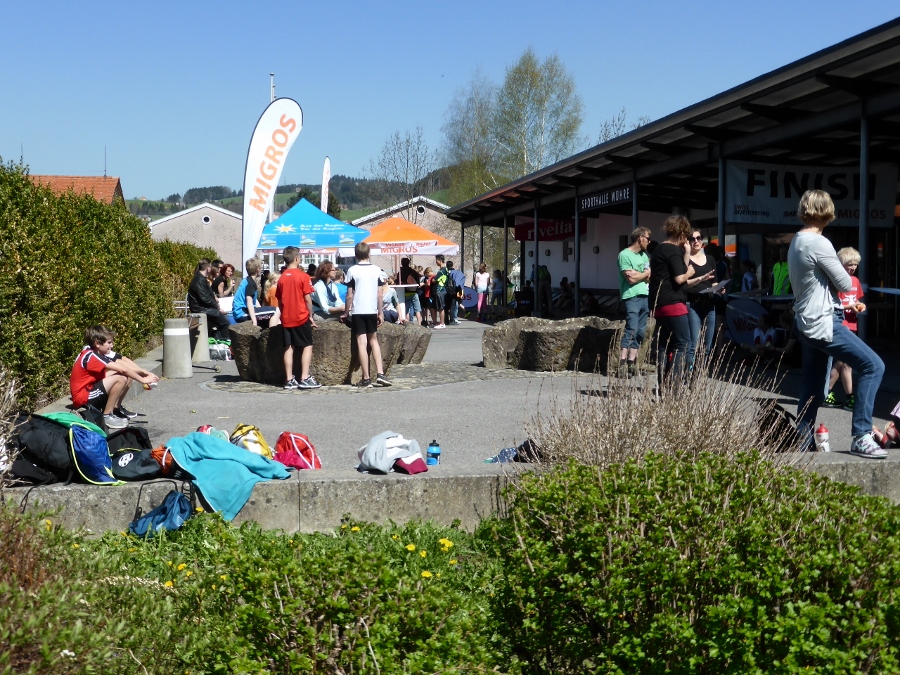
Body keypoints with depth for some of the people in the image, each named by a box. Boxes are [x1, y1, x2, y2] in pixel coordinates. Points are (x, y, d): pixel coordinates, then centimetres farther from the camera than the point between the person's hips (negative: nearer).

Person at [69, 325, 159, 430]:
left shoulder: (97, 351, 0)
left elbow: (124, 360, 0)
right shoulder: (91, 356, -25)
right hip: (82, 398, -9)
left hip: (91, 389, 9)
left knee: (128, 375, 1)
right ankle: (106, 416, -14)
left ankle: (116, 407, 12)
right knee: (121, 378, -25)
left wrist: (145, 372, -9)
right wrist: (143, 380, -19)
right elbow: (123, 369, -27)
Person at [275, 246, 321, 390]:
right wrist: (311, 316, 0)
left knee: (288, 348, 6)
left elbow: (279, 300, 9)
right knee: (307, 346, 2)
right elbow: (307, 299, -9)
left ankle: (289, 380, 4)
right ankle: (305, 378, -6)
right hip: (301, 317, -5)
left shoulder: (281, 278, 6)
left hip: (286, 319, 5)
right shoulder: (303, 276, -8)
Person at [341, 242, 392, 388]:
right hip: (372, 311, 3)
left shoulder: (352, 271, -5)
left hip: (357, 311, -3)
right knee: (373, 341, 18)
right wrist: (380, 313, 10)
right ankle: (380, 374, 7)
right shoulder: (377, 270, 2)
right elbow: (380, 294, 2)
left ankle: (366, 379, -4)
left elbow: (349, 295, -5)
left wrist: (346, 312, 5)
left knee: (362, 343, -2)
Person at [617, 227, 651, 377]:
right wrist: (647, 273, 4)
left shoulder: (644, 255, 20)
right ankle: (622, 363, -16)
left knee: (640, 331, 3)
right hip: (632, 297, -8)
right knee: (632, 330, -15)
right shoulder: (625, 255, -5)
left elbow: (650, 276, 16)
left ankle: (632, 363, 5)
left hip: (645, 296, 8)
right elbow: (631, 278, -12)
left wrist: (638, 274, -5)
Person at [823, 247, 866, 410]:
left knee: (841, 363, 11)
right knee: (846, 362, -5)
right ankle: (849, 398, 2)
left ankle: (826, 394, 20)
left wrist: (860, 306, 3)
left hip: (851, 326, 8)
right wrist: (849, 307, -22)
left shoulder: (855, 281, 11)